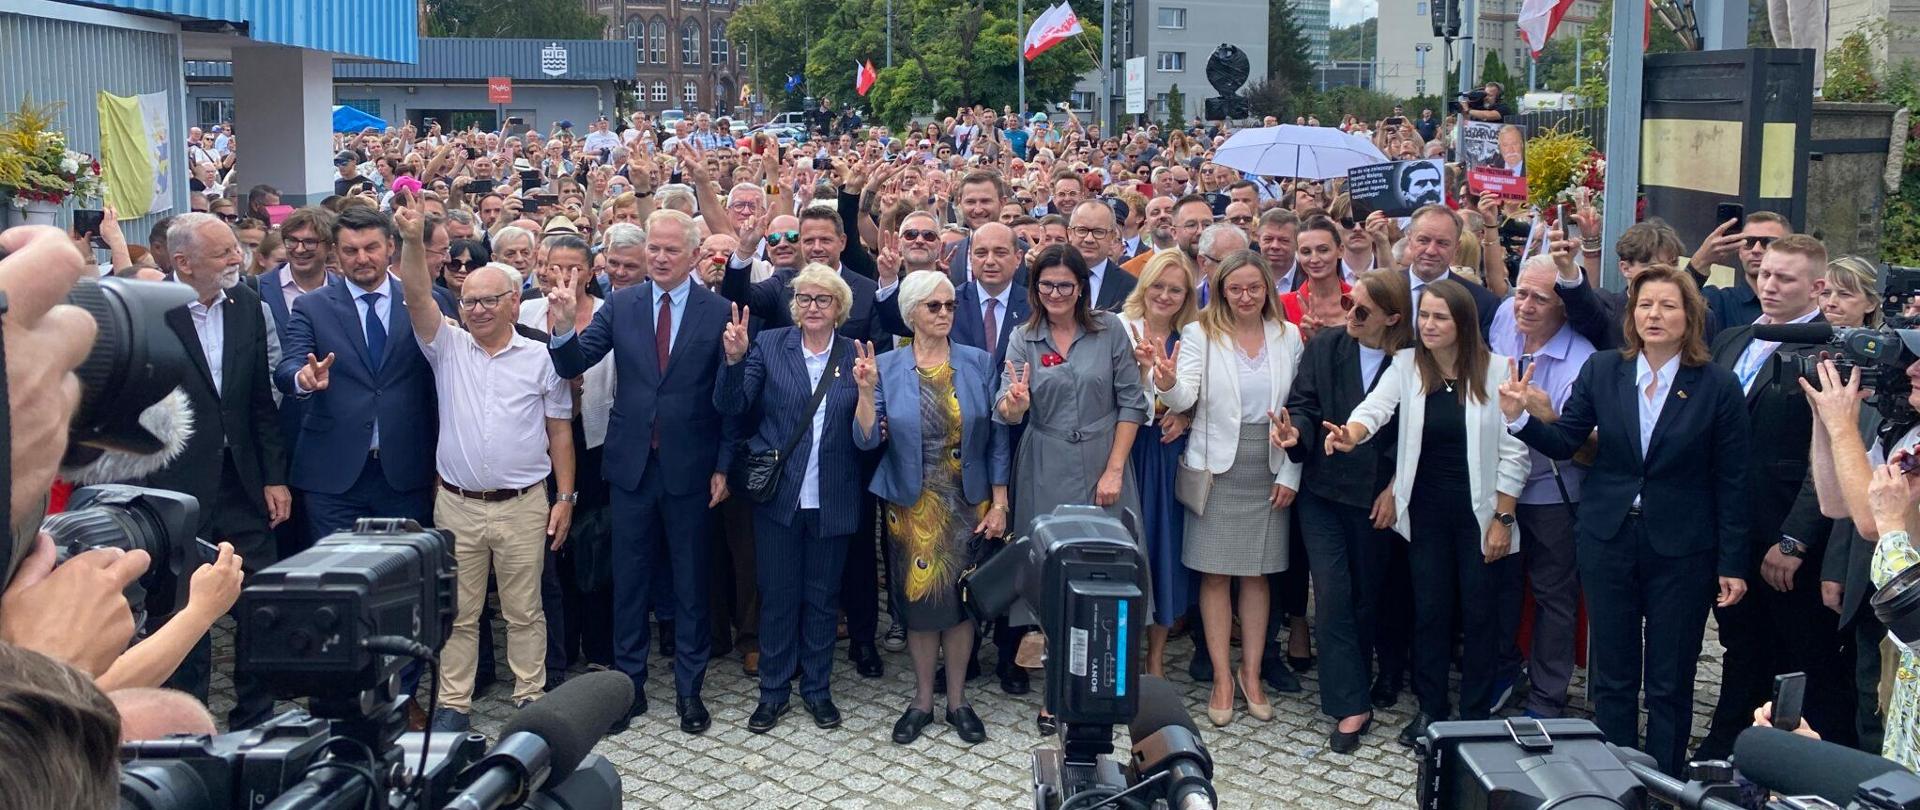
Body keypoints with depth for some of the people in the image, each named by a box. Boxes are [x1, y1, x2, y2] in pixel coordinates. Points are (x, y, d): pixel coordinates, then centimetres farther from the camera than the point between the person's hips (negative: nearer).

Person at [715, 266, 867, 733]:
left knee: (822, 597, 13)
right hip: (779, 496, -1)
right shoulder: (768, 346, -1)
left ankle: (817, 688, 28)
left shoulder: (857, 356, 1)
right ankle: (773, 690, 22)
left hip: (832, 499, 1)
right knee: (777, 595, 8)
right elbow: (731, 407, -7)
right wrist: (735, 360, -23)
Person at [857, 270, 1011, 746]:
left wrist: (999, 503, -3)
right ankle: (922, 700, 23)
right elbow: (868, 440, -7)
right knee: (919, 601, 7)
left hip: (967, 505, 1)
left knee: (961, 600, 7)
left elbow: (996, 437, 0)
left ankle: (957, 700, 23)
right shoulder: (887, 368, -3)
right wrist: (866, 391, -22)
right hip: (913, 506, 0)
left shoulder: (978, 364, -1)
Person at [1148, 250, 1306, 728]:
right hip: (1217, 467, -2)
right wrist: (1167, 382, -37)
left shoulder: (1288, 336, 4)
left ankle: (1251, 673, 20)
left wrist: (1290, 473, 0)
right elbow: (1185, 398, -14)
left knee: (1257, 572, 8)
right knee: (1215, 574, 1)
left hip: (1269, 468, 2)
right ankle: (1221, 678, 12)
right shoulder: (1200, 334, -2)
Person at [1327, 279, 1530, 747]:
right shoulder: (1406, 366, -1)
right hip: (1426, 510, 2)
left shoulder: (1496, 370, -7)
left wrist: (1503, 519, -7)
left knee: (1479, 611, 6)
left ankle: (1476, 716, 20)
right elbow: (1375, 408, -18)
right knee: (1429, 608, 8)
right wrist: (1350, 435, -41)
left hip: (1478, 510, -2)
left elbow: (1513, 451, -5)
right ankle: (1430, 709, 22)